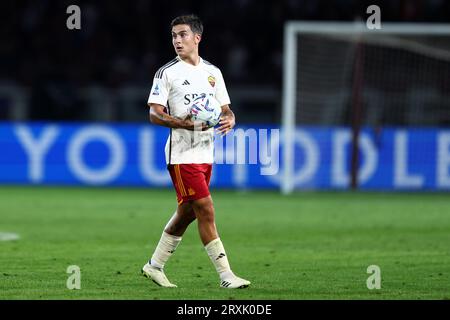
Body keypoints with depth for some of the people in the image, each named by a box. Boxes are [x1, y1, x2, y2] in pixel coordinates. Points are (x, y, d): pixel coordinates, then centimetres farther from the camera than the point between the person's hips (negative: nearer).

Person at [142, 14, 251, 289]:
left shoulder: (213, 72, 12)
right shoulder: (167, 73, -4)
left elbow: (225, 109, 17)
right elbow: (154, 114, -8)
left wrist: (229, 120, -7)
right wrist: (183, 123, -24)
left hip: (205, 155, 6)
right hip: (182, 155, -6)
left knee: (187, 212, 13)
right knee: (206, 211, -11)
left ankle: (155, 265, 27)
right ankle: (226, 275, -11)